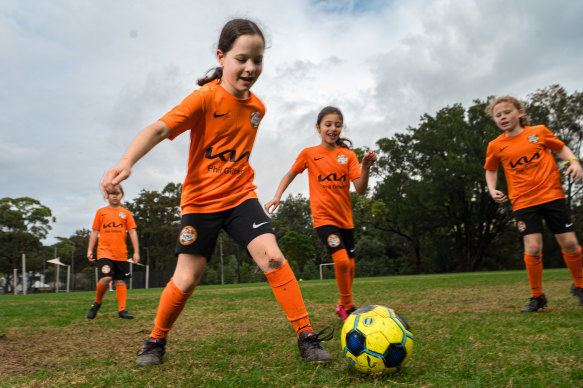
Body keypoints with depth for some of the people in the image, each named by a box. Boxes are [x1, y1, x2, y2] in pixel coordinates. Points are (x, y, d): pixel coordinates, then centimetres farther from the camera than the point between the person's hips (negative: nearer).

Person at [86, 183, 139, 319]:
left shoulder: (126, 213, 9)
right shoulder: (101, 212, 9)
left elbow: (132, 232, 7)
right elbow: (94, 232, 12)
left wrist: (136, 252, 2)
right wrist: (90, 250, 5)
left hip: (121, 253, 2)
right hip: (104, 252, -2)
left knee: (121, 281, 3)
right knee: (106, 278, -18)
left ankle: (122, 309, 9)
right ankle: (97, 303, 6)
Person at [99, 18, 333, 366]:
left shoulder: (257, 107, 4)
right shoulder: (205, 98, -13)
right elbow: (159, 129, -25)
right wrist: (127, 161, -40)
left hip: (241, 196, 4)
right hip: (200, 201, -3)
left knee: (272, 256, -16)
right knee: (186, 279, -2)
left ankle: (307, 338, -5)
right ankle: (156, 342, 25)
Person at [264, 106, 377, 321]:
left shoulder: (348, 155, 3)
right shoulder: (309, 153, -1)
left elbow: (360, 189, -6)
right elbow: (290, 174, 14)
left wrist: (366, 168, -23)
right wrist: (277, 197, 1)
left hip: (345, 218, 4)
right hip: (323, 217, -4)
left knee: (349, 265, 10)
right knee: (341, 260, -21)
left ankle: (343, 305, 33)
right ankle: (347, 306, 0)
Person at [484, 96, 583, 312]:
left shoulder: (539, 131, 3)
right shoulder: (496, 146, 4)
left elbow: (561, 148, 15)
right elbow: (491, 170, 19)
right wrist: (493, 190, 4)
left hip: (552, 195, 1)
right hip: (523, 202, 0)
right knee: (532, 248, -11)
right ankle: (537, 297, 8)